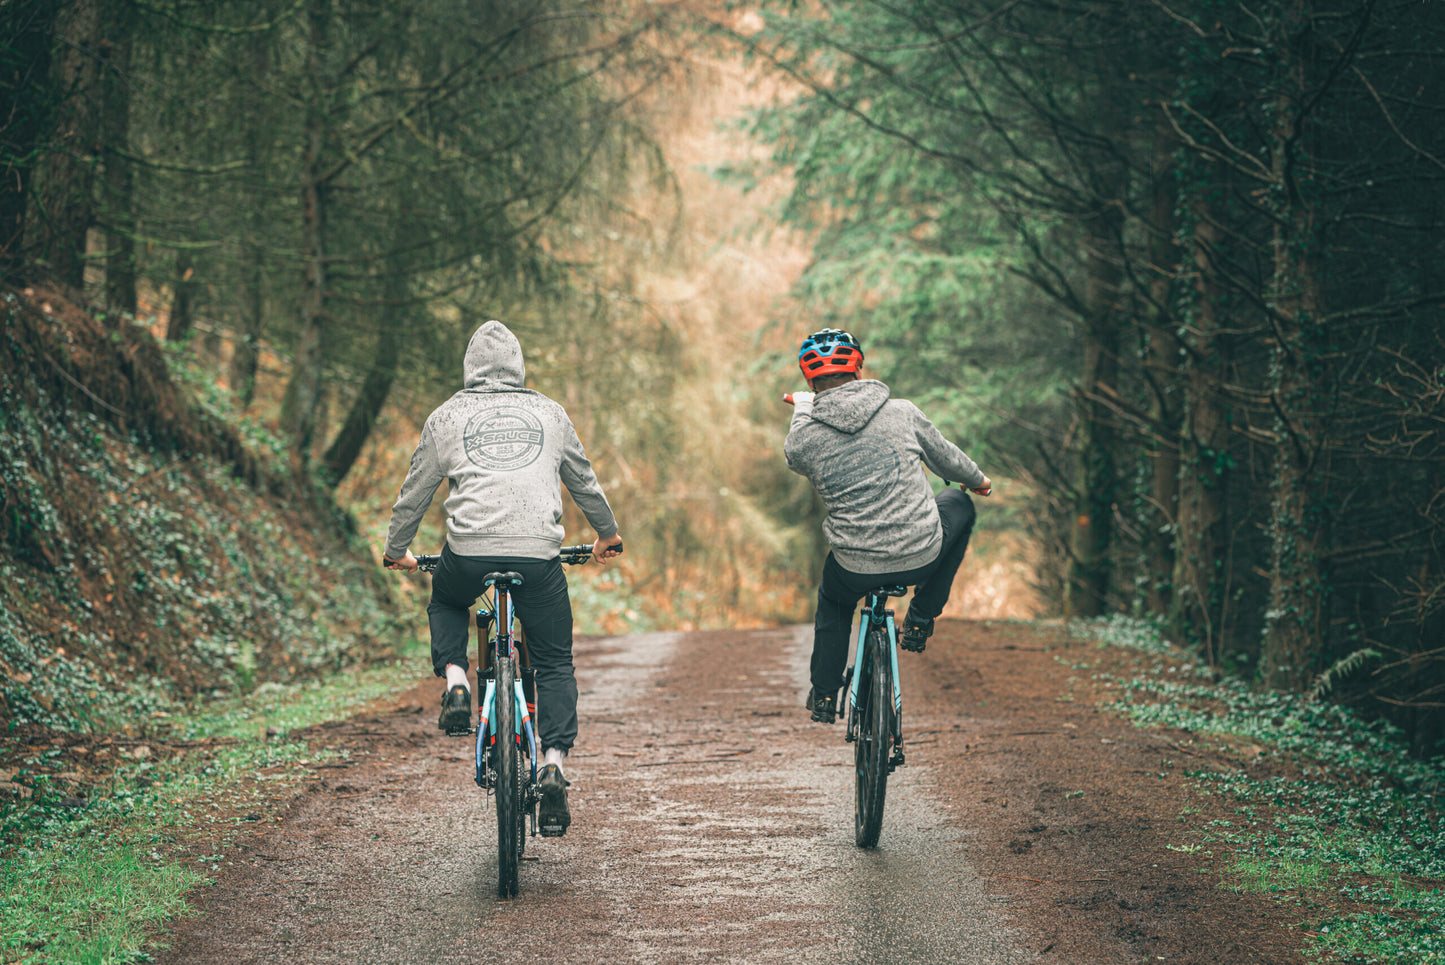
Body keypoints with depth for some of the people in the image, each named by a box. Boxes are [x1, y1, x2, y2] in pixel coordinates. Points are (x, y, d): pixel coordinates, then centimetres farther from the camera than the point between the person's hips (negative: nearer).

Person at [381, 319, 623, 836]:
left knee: (445, 603, 34)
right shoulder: (548, 412, 18)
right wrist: (607, 533, 46)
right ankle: (554, 763, -8)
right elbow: (583, 480, 29)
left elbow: (415, 492, 21)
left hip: (470, 549, 0)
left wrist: (396, 551, 37)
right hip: (539, 551, 0)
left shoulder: (447, 416, 14)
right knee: (555, 664, 11)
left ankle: (455, 681, 8)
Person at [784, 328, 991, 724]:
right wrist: (978, 481, 35)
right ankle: (921, 618, 28)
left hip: (856, 569, 1)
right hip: (922, 558, -1)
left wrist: (802, 409, 38)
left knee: (833, 603, 36)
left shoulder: (803, 439, -9)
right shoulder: (902, 412, -6)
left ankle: (824, 697, 37)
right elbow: (946, 457, 12)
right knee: (959, 504, 31)